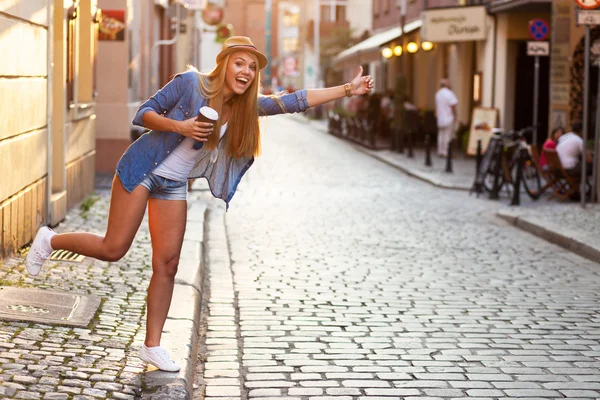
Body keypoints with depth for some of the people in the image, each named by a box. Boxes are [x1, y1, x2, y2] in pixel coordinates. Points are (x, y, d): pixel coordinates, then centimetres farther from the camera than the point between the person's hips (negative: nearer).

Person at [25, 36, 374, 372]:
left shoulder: (247, 106, -2)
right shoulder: (190, 83, -15)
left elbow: (297, 101, -6)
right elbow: (145, 113, -10)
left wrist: (349, 89, -13)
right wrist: (180, 126, -26)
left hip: (174, 187, 5)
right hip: (142, 170, -5)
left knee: (167, 265, 2)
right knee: (113, 249, -8)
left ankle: (152, 346, 11)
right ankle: (50, 240, 19)